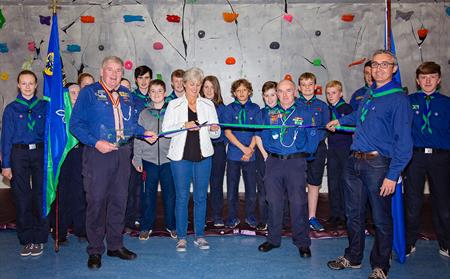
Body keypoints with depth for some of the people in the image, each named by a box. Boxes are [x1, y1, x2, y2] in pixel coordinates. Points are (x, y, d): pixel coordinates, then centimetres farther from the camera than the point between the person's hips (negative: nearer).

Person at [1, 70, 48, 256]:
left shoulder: (44, 106, 6)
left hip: (40, 152, 0)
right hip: (19, 154, 0)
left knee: (40, 195, 3)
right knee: (22, 197, 5)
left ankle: (39, 239, 14)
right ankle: (26, 239, 17)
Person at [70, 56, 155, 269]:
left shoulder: (126, 94, 14)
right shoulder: (89, 92, -2)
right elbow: (76, 124, -7)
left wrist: (144, 132, 3)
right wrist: (96, 142, -18)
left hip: (122, 153, 5)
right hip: (98, 154, -5)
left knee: (119, 199, 10)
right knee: (96, 200, 0)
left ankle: (115, 245, 24)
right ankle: (95, 250, 14)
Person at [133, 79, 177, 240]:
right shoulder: (144, 114, 8)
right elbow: (138, 138, 7)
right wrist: (137, 159, 2)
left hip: (168, 158, -1)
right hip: (149, 159, 1)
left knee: (170, 192, 5)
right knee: (148, 194, 6)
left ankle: (171, 225, 20)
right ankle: (146, 226, 19)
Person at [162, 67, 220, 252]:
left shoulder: (208, 105, 11)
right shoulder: (174, 105, 6)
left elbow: (216, 134, 10)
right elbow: (166, 130, -3)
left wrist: (214, 129, -13)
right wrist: (184, 125, -18)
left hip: (203, 156, 2)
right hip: (181, 156, -2)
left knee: (201, 196, 7)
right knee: (182, 196, 2)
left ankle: (199, 235, 18)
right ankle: (181, 237, 13)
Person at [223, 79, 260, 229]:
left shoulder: (255, 109, 7)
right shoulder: (229, 109, 4)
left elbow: (257, 131, 3)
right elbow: (227, 132, -3)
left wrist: (250, 149, -10)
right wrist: (243, 147, -11)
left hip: (250, 155, 1)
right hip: (233, 154, 0)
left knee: (251, 188, 4)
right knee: (232, 188, 5)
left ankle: (250, 216, 23)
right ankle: (233, 217, 20)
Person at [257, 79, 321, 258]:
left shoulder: (305, 114, 6)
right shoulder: (269, 114, 13)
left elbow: (313, 139, 5)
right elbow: (264, 137, 13)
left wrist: (302, 154, 1)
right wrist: (270, 153, 3)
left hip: (296, 163, -2)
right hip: (274, 162, 3)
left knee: (298, 203, -3)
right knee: (274, 202, 7)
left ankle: (302, 243, 11)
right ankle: (273, 239, 21)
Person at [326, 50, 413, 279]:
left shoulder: (398, 99, -10)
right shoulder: (367, 95, 13)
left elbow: (404, 141, -15)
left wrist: (392, 175, -18)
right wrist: (340, 120, 34)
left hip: (378, 164, -7)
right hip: (354, 161, 7)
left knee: (381, 219, 5)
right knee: (353, 213, 16)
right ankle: (353, 257, 33)